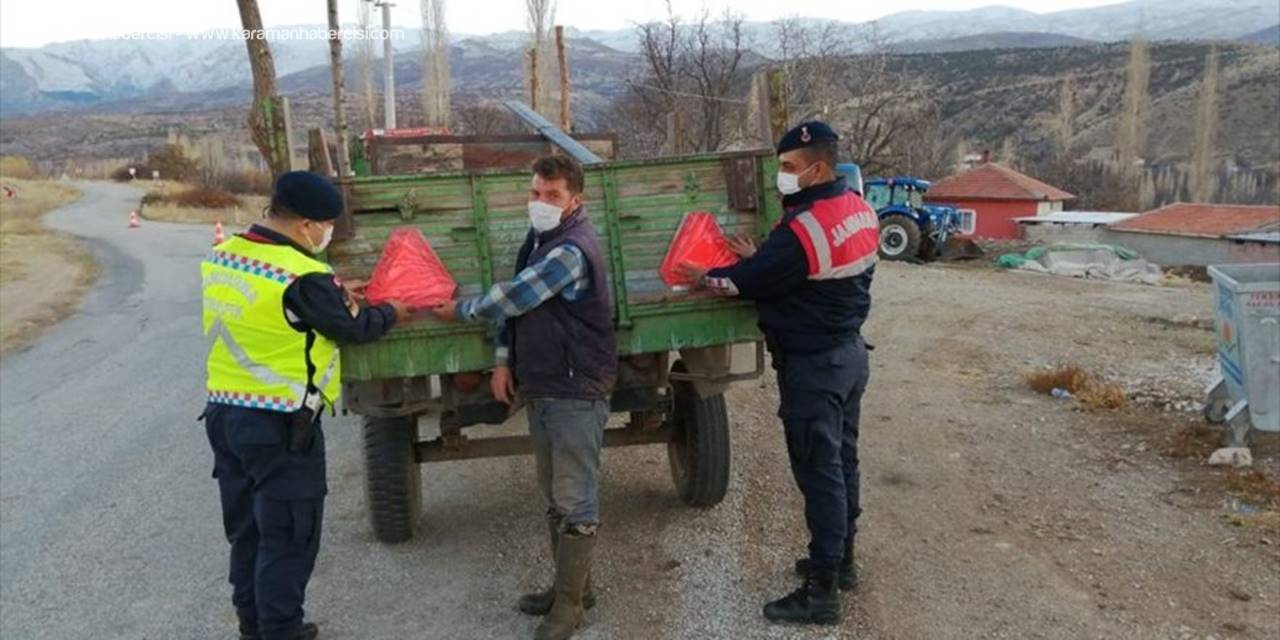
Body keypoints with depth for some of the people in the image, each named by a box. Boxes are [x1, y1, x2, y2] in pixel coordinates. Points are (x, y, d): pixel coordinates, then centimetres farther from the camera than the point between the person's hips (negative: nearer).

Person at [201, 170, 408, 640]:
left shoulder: (221, 257, 4)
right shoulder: (302, 278, -21)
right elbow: (355, 327, -8)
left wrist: (331, 293, 10)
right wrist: (393, 312, 11)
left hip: (223, 413, 8)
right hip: (280, 426, -8)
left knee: (246, 532, 20)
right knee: (288, 539, 5)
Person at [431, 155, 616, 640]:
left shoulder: (572, 251, -20)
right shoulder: (537, 239, 11)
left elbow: (513, 297, -20)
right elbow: (515, 301, 17)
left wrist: (459, 310, -3)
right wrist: (504, 360, 8)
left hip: (577, 391, -9)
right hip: (540, 387, 10)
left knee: (574, 499, -1)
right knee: (554, 496, 17)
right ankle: (571, 585, 30)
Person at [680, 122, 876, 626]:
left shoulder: (803, 228, -25)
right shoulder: (858, 210, 4)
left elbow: (751, 283, -15)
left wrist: (704, 277, 2)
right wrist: (757, 258, 5)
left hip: (813, 365, -9)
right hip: (850, 352, 9)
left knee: (819, 473, -2)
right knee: (842, 461, 19)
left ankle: (821, 593, 8)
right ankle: (841, 560, 34)